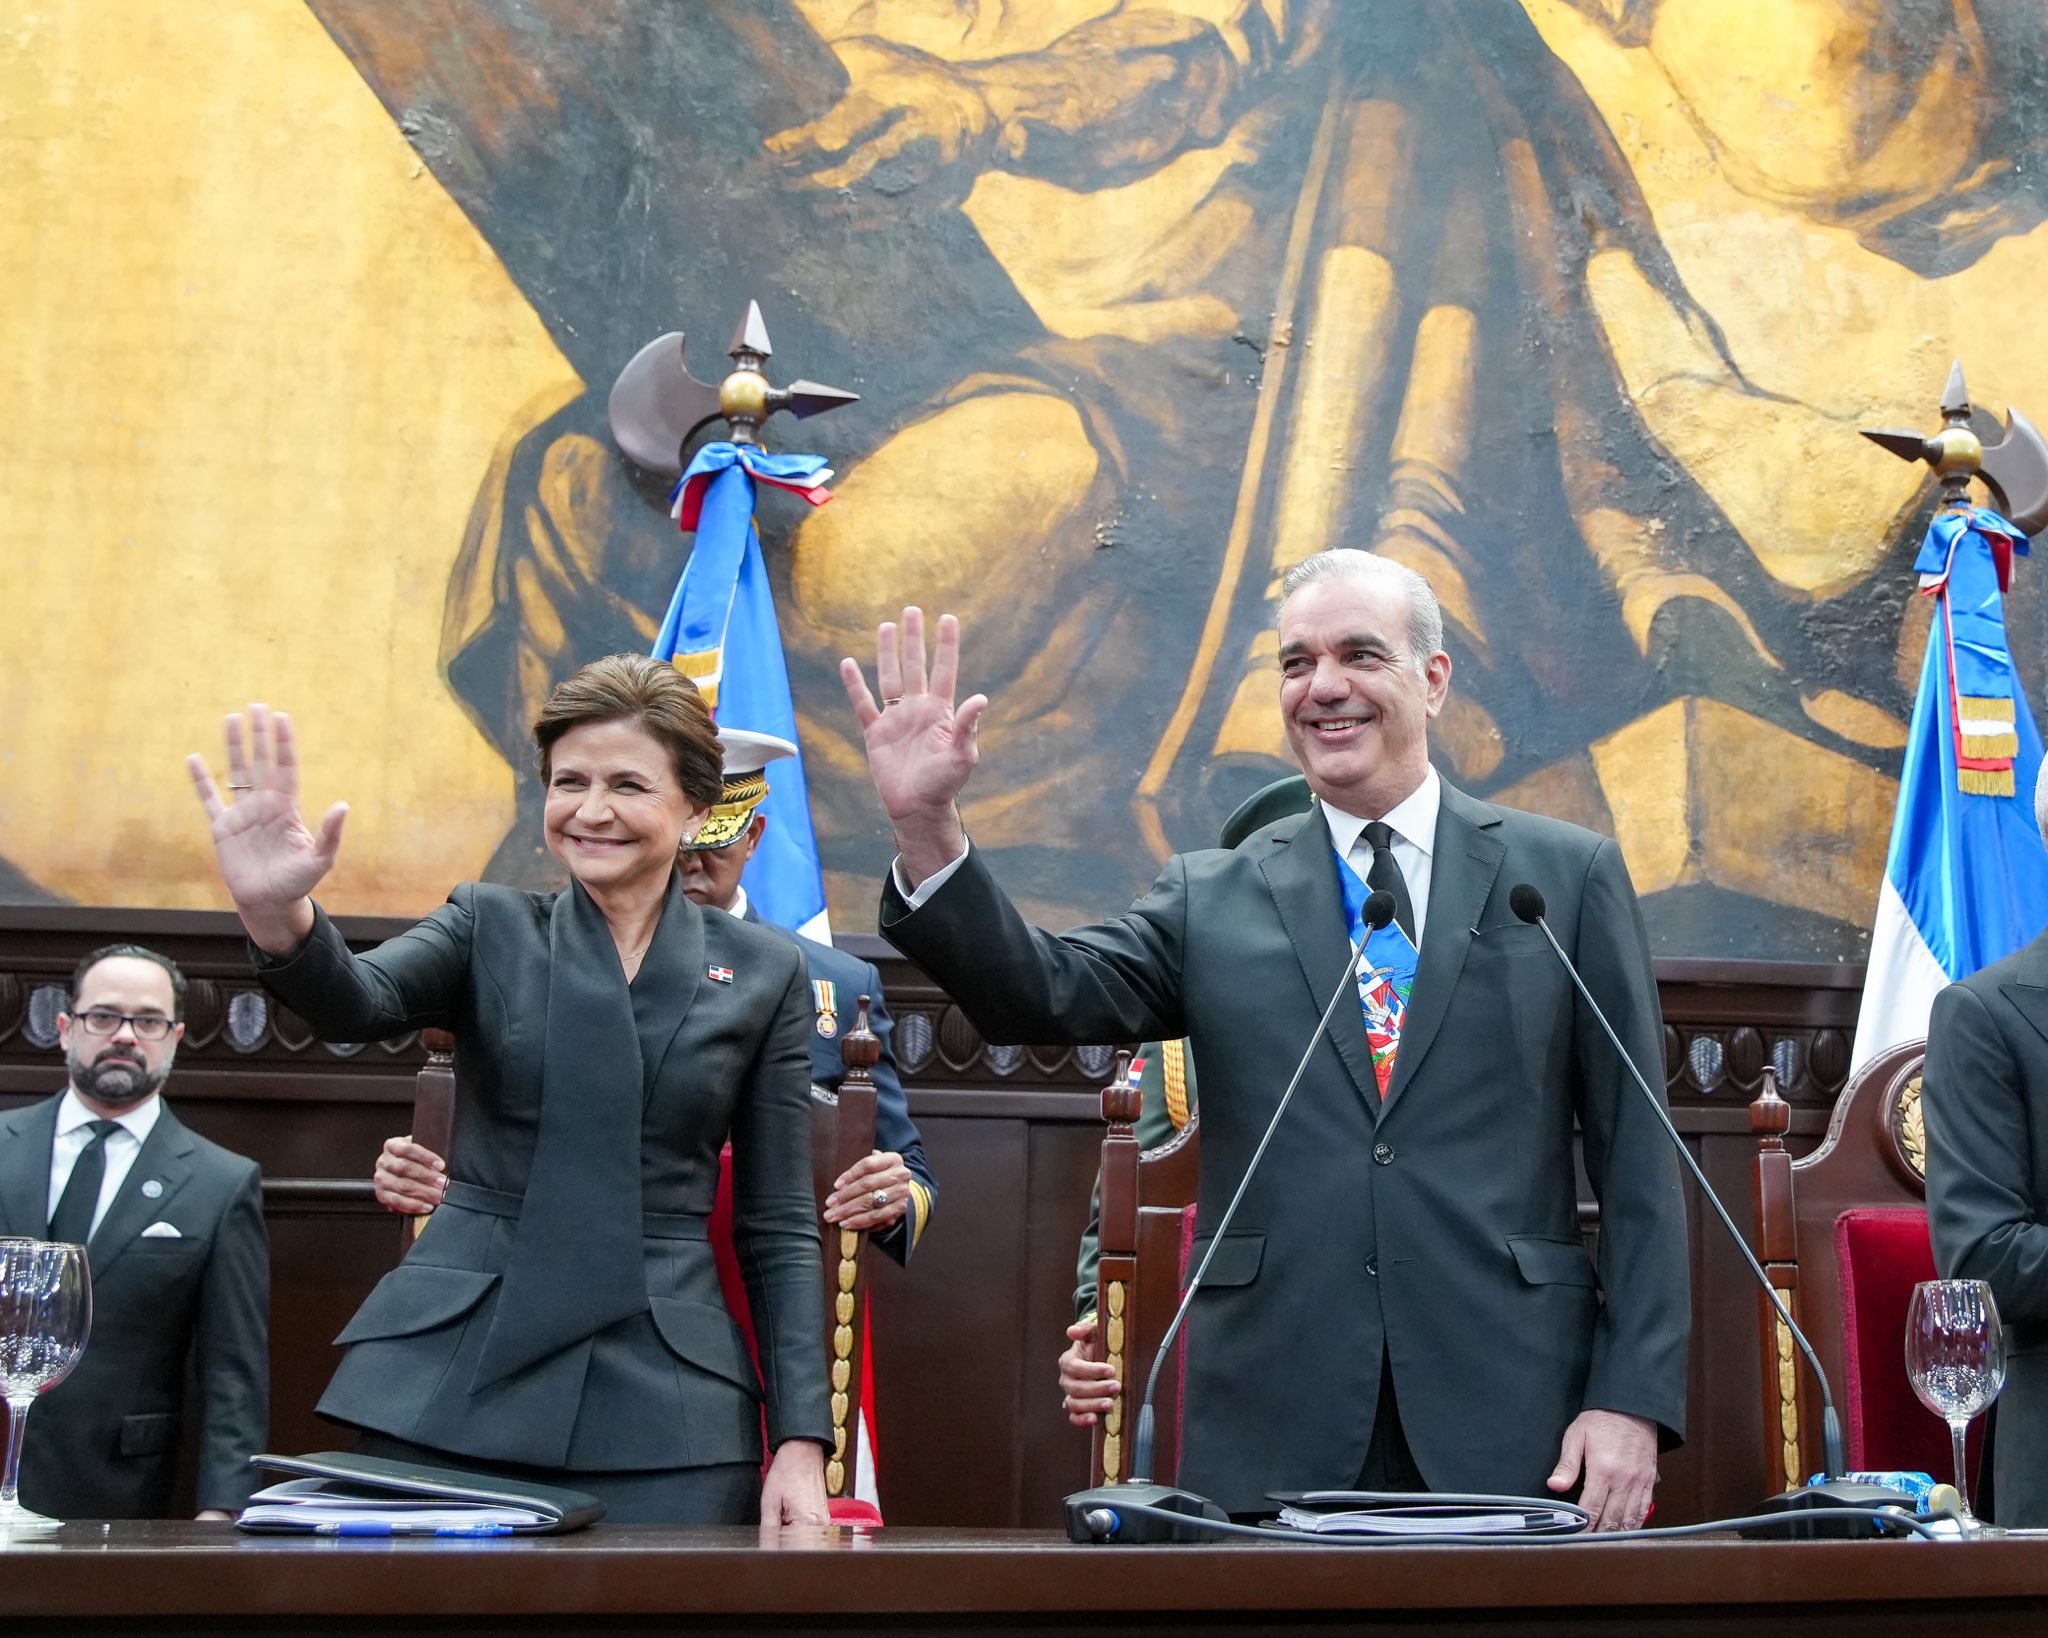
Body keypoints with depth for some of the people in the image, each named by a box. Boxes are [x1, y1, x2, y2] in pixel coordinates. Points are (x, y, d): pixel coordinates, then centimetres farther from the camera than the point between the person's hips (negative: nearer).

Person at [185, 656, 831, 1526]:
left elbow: (778, 1227, 7)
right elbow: (354, 1003, -14)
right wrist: (277, 916, -36)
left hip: (662, 1405, 0)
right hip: (452, 1384, 0)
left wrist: (801, 1440, -2)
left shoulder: (763, 973, 7)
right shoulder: (490, 928, 8)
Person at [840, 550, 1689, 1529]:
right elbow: (1040, 995, -3)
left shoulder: (1568, 874, 6)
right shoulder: (1212, 900, 10)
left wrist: (1633, 1399, -3)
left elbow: (1636, 1157, 3)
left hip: (1513, 1433, -1)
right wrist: (925, 828, -18)